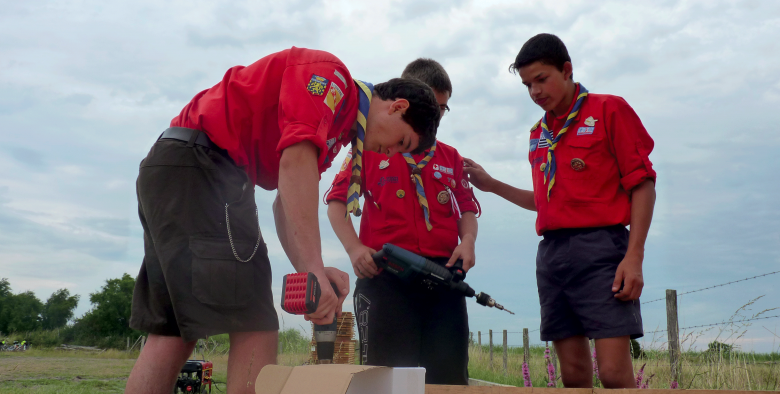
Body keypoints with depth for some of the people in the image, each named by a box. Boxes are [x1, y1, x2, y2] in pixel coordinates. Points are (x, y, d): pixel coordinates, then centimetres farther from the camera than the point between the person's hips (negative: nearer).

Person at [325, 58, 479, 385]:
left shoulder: (451, 158, 19)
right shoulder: (371, 146, 9)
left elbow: (467, 209, 20)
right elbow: (337, 201, 7)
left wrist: (468, 240, -2)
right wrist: (354, 247, -9)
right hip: (384, 273, -3)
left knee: (450, 376, 2)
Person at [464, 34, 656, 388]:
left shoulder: (608, 110, 1)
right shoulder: (538, 134, 18)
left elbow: (642, 184, -4)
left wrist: (634, 256, -13)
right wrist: (492, 185, 20)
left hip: (599, 248, -5)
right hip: (551, 253, 6)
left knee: (614, 372, -12)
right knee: (573, 373, 5)